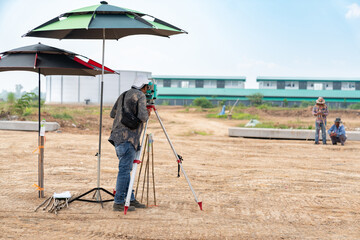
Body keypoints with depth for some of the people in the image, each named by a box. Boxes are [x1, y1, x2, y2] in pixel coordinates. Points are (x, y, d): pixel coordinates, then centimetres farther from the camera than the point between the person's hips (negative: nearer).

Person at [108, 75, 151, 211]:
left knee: (126, 169, 14)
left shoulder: (123, 95, 18)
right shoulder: (140, 96, -6)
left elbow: (112, 114, 22)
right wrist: (147, 114, 4)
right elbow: (142, 117, -17)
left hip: (118, 137, 9)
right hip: (128, 138, -9)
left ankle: (130, 199, 20)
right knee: (124, 170, -6)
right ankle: (119, 203, -4)